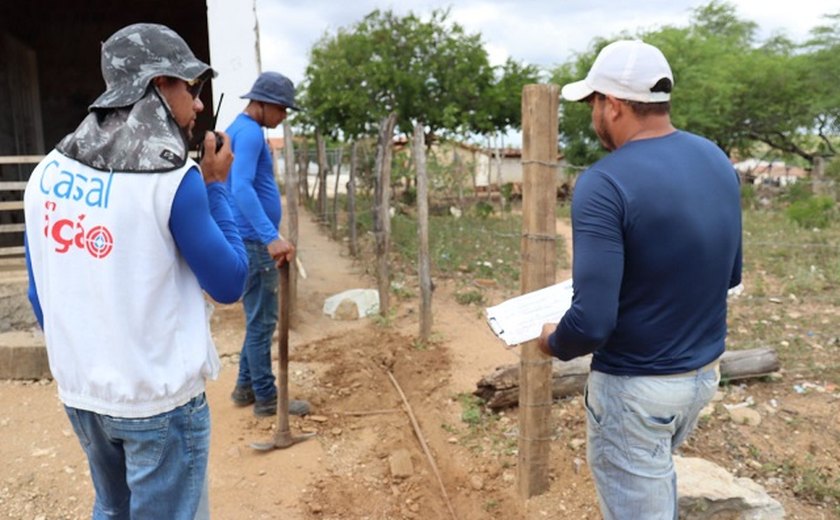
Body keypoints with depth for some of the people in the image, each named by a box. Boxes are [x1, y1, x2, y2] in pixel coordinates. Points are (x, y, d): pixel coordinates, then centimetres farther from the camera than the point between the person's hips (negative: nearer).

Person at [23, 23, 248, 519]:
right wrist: (216, 186, -4)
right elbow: (229, 283, -10)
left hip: (79, 393, 7)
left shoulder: (47, 173, 0)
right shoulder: (173, 180, -19)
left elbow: (41, 298, 8)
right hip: (159, 401, -6)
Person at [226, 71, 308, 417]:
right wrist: (271, 237, -39)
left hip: (255, 241, 10)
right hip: (255, 243, -10)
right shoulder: (249, 132, -15)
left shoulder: (241, 130, 17)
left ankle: (245, 387, 28)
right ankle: (266, 398, 11)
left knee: (258, 319, 17)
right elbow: (242, 188, -30)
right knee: (262, 322, -1)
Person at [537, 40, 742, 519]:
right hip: (706, 370, 8)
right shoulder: (718, 161, -1)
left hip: (637, 387, -7)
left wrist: (554, 343, -9)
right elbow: (731, 274, 10)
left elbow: (592, 323, -29)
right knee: (657, 469, 32)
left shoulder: (605, 183, -25)